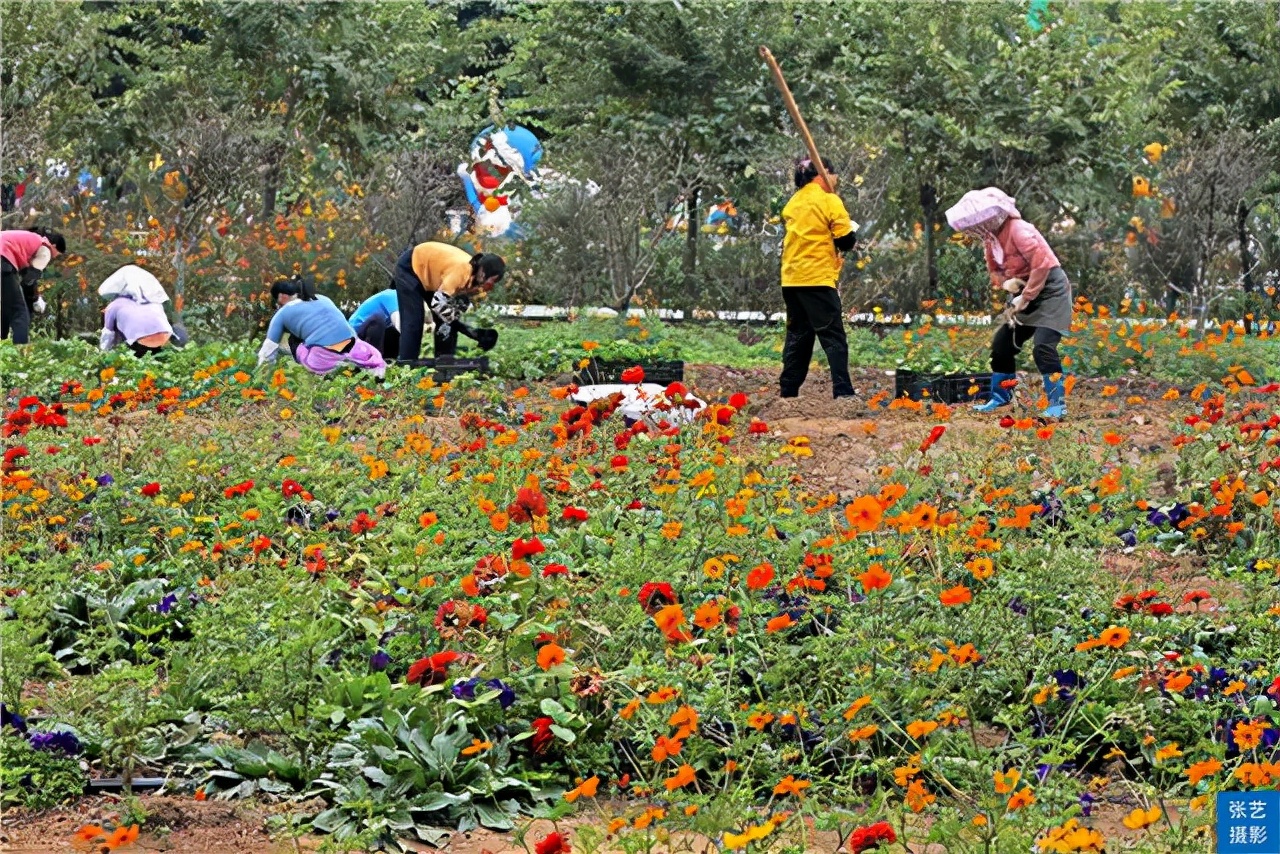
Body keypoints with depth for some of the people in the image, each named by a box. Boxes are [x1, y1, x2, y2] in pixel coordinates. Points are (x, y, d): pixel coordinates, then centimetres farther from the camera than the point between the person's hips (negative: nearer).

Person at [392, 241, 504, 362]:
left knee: (446, 322, 0)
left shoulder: (477, 280, -15)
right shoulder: (461, 270, -39)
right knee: (413, 323, -13)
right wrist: (466, 329, -32)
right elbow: (438, 303, -38)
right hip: (411, 267, -8)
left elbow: (460, 306, -6)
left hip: (432, 277, 8)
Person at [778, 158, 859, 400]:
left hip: (791, 279, 7)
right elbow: (846, 241, -8)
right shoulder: (828, 200, -6)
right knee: (834, 337, -6)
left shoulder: (793, 203, 14)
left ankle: (788, 392, 11)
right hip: (817, 279, -7)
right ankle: (842, 392, -15)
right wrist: (852, 228, 11)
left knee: (797, 337, 12)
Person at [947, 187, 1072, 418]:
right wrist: (1006, 283, -11)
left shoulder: (1018, 231, -23)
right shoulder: (990, 238, 4)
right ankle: (1001, 397, 25)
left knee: (1043, 346, -22)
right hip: (1025, 293, 9)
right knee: (1002, 343, 11)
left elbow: (1042, 265, -28)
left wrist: (1025, 298, -23)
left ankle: (1058, 404, -17)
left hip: (1050, 289, -9)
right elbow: (995, 269, 13)